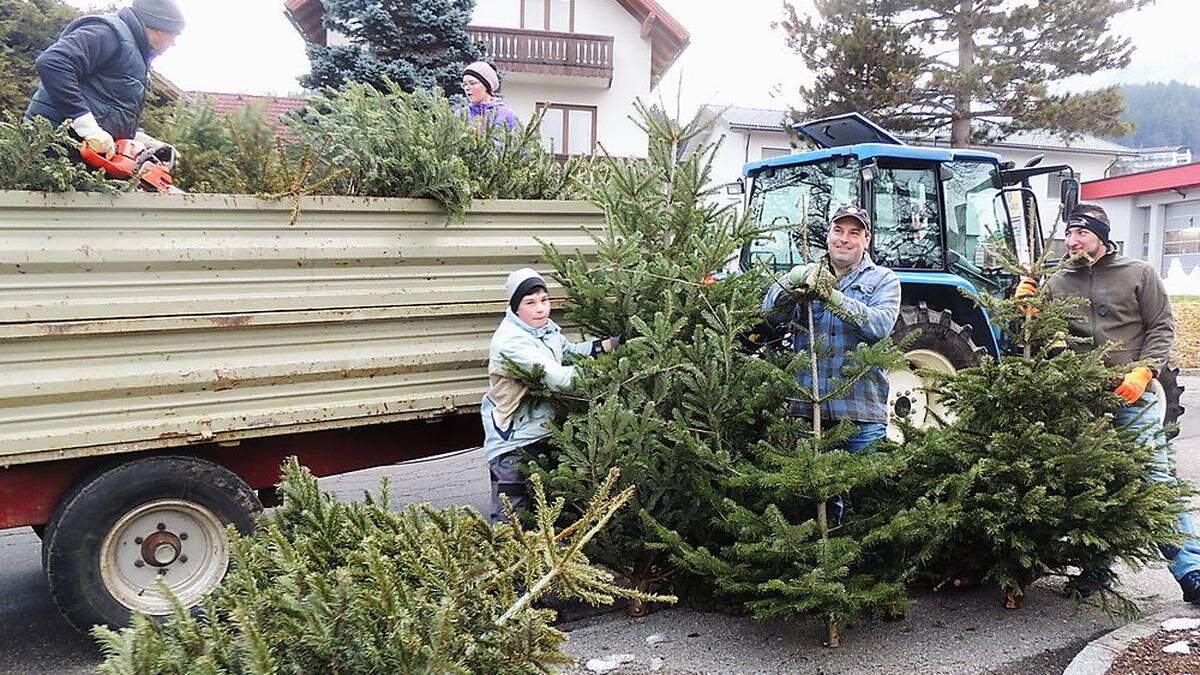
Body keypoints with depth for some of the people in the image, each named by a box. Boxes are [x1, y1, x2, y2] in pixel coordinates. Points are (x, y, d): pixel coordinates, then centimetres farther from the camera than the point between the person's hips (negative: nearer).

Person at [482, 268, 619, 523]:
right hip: (512, 441, -9)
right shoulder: (511, 341, -25)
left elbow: (571, 350, 20)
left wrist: (613, 343, 8)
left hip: (542, 430, 9)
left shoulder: (545, 327, 3)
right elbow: (558, 378, -32)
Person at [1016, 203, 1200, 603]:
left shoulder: (1139, 275, 5)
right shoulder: (1057, 284, 12)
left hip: (1131, 398, -3)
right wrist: (1025, 299, -5)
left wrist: (1142, 373, -12)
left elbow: (1162, 328, 2)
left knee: (1156, 478, -5)